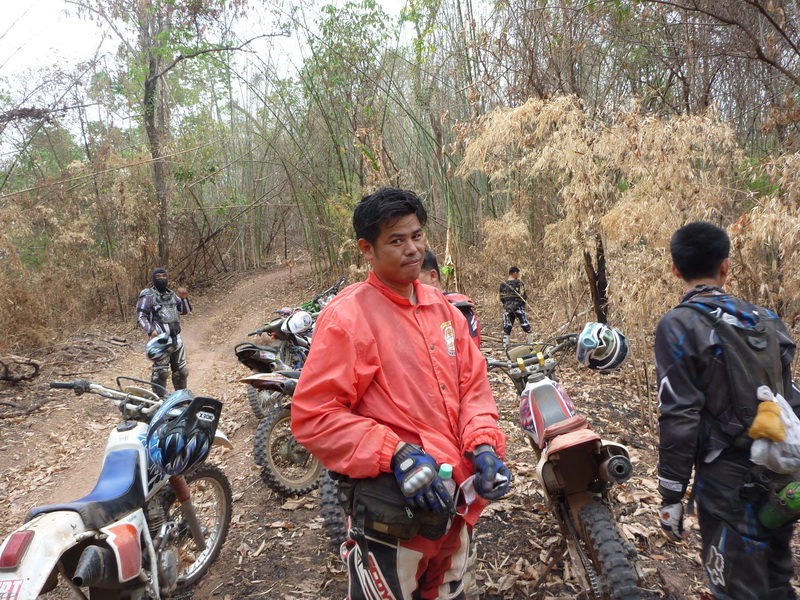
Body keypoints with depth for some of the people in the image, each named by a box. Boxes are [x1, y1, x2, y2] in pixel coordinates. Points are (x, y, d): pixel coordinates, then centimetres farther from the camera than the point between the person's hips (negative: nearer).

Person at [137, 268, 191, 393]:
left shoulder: (172, 294, 15)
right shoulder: (148, 296, -3)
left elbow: (186, 311, 15)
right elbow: (141, 317, -8)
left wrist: (184, 298, -3)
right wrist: (150, 331, -23)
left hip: (176, 339, 6)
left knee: (181, 371, 14)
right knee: (161, 372, -3)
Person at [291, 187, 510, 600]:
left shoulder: (442, 308, 6)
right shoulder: (348, 315, -15)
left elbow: (473, 384, 9)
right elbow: (313, 416, -19)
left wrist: (483, 445, -8)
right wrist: (397, 455, -25)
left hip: (458, 501, 7)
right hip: (394, 514, -7)